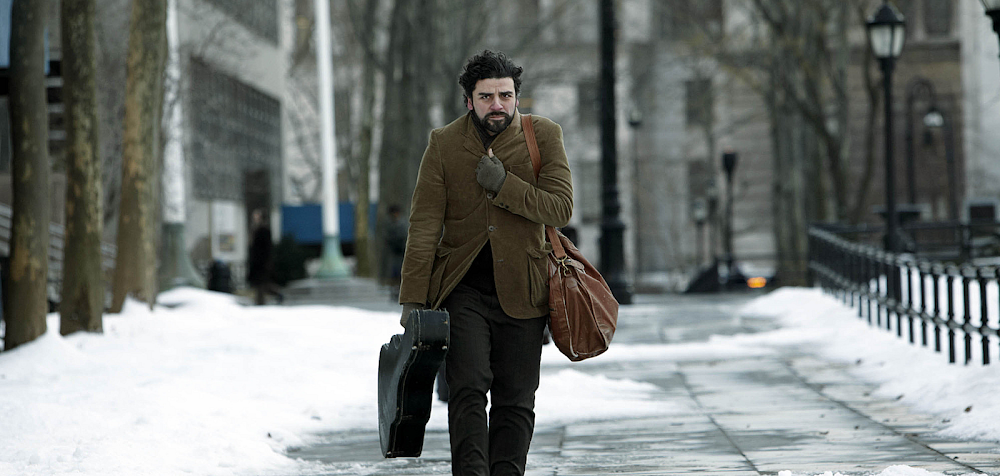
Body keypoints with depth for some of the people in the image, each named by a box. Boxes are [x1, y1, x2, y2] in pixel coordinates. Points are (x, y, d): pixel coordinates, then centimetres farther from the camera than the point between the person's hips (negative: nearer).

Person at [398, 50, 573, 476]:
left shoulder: (544, 136, 0)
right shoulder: (443, 143, 0)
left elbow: (560, 208, -8)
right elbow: (424, 226, -1)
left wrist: (503, 185, -19)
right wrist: (412, 299, -6)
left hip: (520, 289, 1)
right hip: (463, 286, -1)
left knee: (515, 401, 5)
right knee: (468, 388, -15)